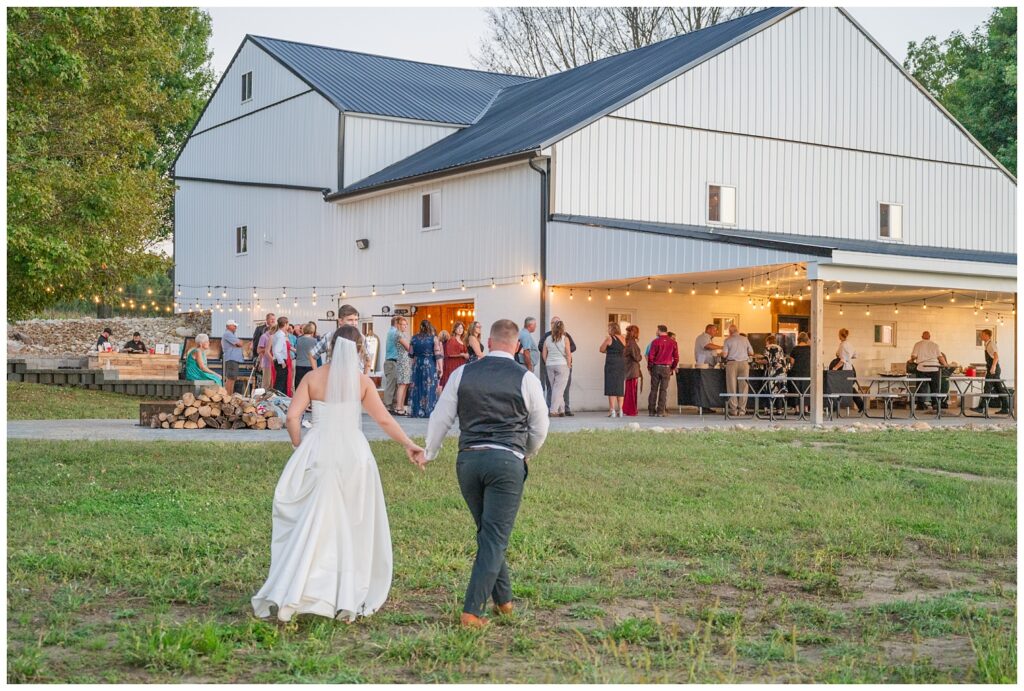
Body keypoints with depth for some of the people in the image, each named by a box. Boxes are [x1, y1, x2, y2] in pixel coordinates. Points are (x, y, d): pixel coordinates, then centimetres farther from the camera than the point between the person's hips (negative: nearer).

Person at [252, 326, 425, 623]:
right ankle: (349, 600, 14)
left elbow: (292, 416, -6)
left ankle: (286, 597, -2)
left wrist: (299, 447, 8)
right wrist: (409, 444, 13)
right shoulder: (362, 381, -1)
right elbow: (384, 420, 1)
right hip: (353, 454, -1)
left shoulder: (313, 378, 1)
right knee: (352, 527, 11)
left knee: (311, 525, 6)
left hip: (318, 452, 1)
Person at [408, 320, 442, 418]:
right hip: (430, 366, -3)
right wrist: (440, 368, -3)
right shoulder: (433, 338, -5)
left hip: (417, 365, 3)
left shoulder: (414, 338, 4)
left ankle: (415, 411, 8)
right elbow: (438, 355, -8)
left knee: (416, 388, 8)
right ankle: (429, 412, 0)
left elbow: (411, 353, 10)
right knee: (429, 388, 2)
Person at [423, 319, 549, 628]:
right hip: (507, 461, -3)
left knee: (487, 532, 19)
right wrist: (528, 454, 31)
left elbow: (441, 418, 9)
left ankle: (503, 599, 26)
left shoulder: (462, 374, 5)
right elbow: (540, 427, 11)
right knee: (495, 537, 0)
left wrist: (429, 453, 25)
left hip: (468, 459, 3)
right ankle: (471, 610, -6)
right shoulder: (526, 379, 0)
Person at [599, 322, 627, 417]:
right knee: (620, 387, 10)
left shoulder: (609, 338, -7)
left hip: (611, 363, -5)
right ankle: (620, 410, 11)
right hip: (622, 362, 5)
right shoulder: (623, 339, 7)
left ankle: (612, 410, -5)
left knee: (611, 387, -1)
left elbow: (601, 349, 2)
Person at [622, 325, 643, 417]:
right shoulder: (632, 343, -16)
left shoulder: (627, 342, 11)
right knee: (631, 391, -3)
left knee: (628, 391, 15)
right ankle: (630, 411, 1)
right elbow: (636, 357, -17)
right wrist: (641, 356, 4)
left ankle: (625, 410, 20)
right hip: (632, 370, -9)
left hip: (628, 370, 9)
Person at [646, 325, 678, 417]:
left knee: (653, 389, 6)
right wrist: (673, 368, 15)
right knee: (663, 390, 3)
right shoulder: (673, 343, 1)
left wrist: (649, 367, 6)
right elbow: (676, 357, 3)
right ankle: (660, 412, 0)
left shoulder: (655, 342, -6)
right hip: (667, 368, 1)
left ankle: (651, 411, 5)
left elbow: (650, 356, -6)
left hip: (656, 367, -1)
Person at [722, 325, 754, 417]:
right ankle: (742, 409, 3)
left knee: (732, 387, 3)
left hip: (732, 363, -2)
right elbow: (751, 352, 9)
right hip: (744, 363, 2)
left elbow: (724, 355, -5)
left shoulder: (728, 340, 1)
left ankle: (734, 409, 1)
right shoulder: (745, 339, 7)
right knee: (743, 387, 4)